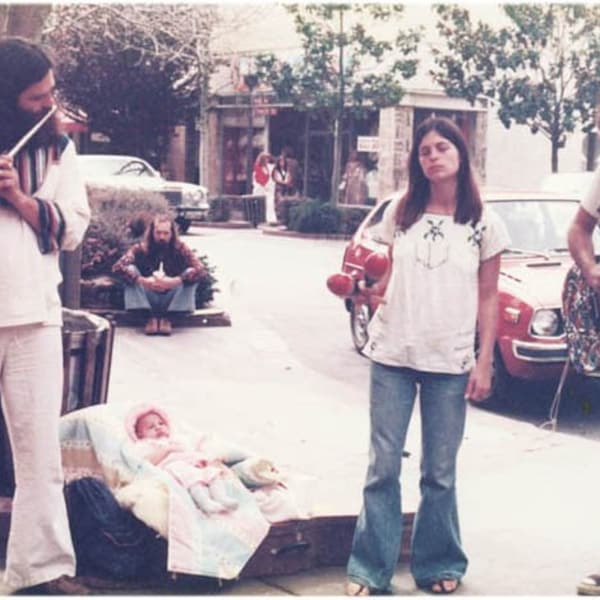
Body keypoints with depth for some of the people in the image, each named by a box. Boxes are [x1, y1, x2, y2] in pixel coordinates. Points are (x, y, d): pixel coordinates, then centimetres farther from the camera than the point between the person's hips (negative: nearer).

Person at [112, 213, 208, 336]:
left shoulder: (181, 249, -8)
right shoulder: (140, 249, -8)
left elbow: (202, 271, -22)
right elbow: (118, 267, -22)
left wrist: (175, 281, -37)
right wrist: (143, 281, -38)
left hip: (171, 299, 0)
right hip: (147, 299, 0)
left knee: (190, 273, -22)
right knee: (131, 270, -20)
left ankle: (166, 316, -21)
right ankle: (150, 316, -24)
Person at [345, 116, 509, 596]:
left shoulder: (484, 223, 1)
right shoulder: (400, 213, 6)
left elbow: (488, 298, 2)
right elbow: (387, 281, 12)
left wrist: (484, 363, -4)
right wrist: (364, 291, -10)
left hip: (451, 362, -1)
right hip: (393, 356, 1)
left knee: (440, 472, 7)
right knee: (383, 467, 4)